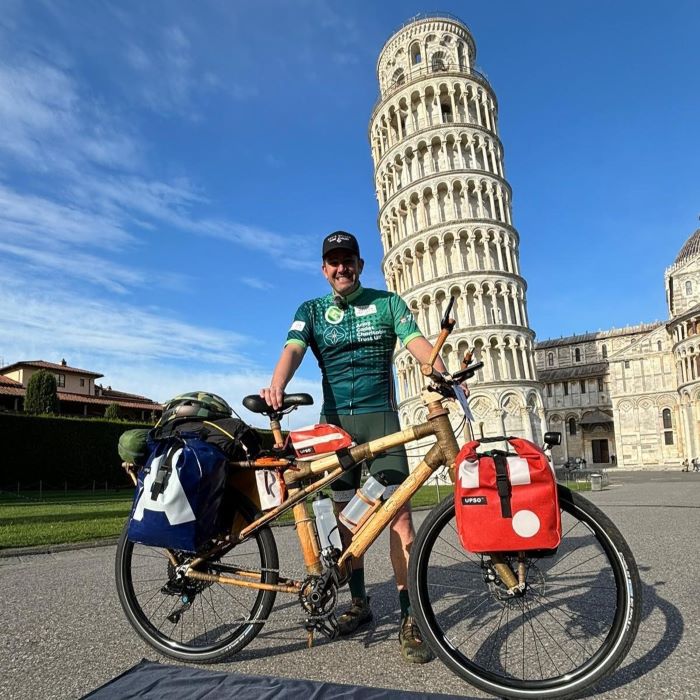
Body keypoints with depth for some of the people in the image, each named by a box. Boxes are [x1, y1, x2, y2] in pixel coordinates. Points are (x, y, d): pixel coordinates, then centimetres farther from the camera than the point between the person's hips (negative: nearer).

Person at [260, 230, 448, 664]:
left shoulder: (387, 302, 6)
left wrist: (446, 377, -29)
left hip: (380, 416, -2)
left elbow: (417, 342, -8)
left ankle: (411, 618, 0)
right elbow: (293, 350, -8)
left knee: (399, 513, -9)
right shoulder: (312, 311, 9)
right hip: (336, 420, 2)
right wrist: (277, 386, -30)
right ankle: (360, 602, 25)